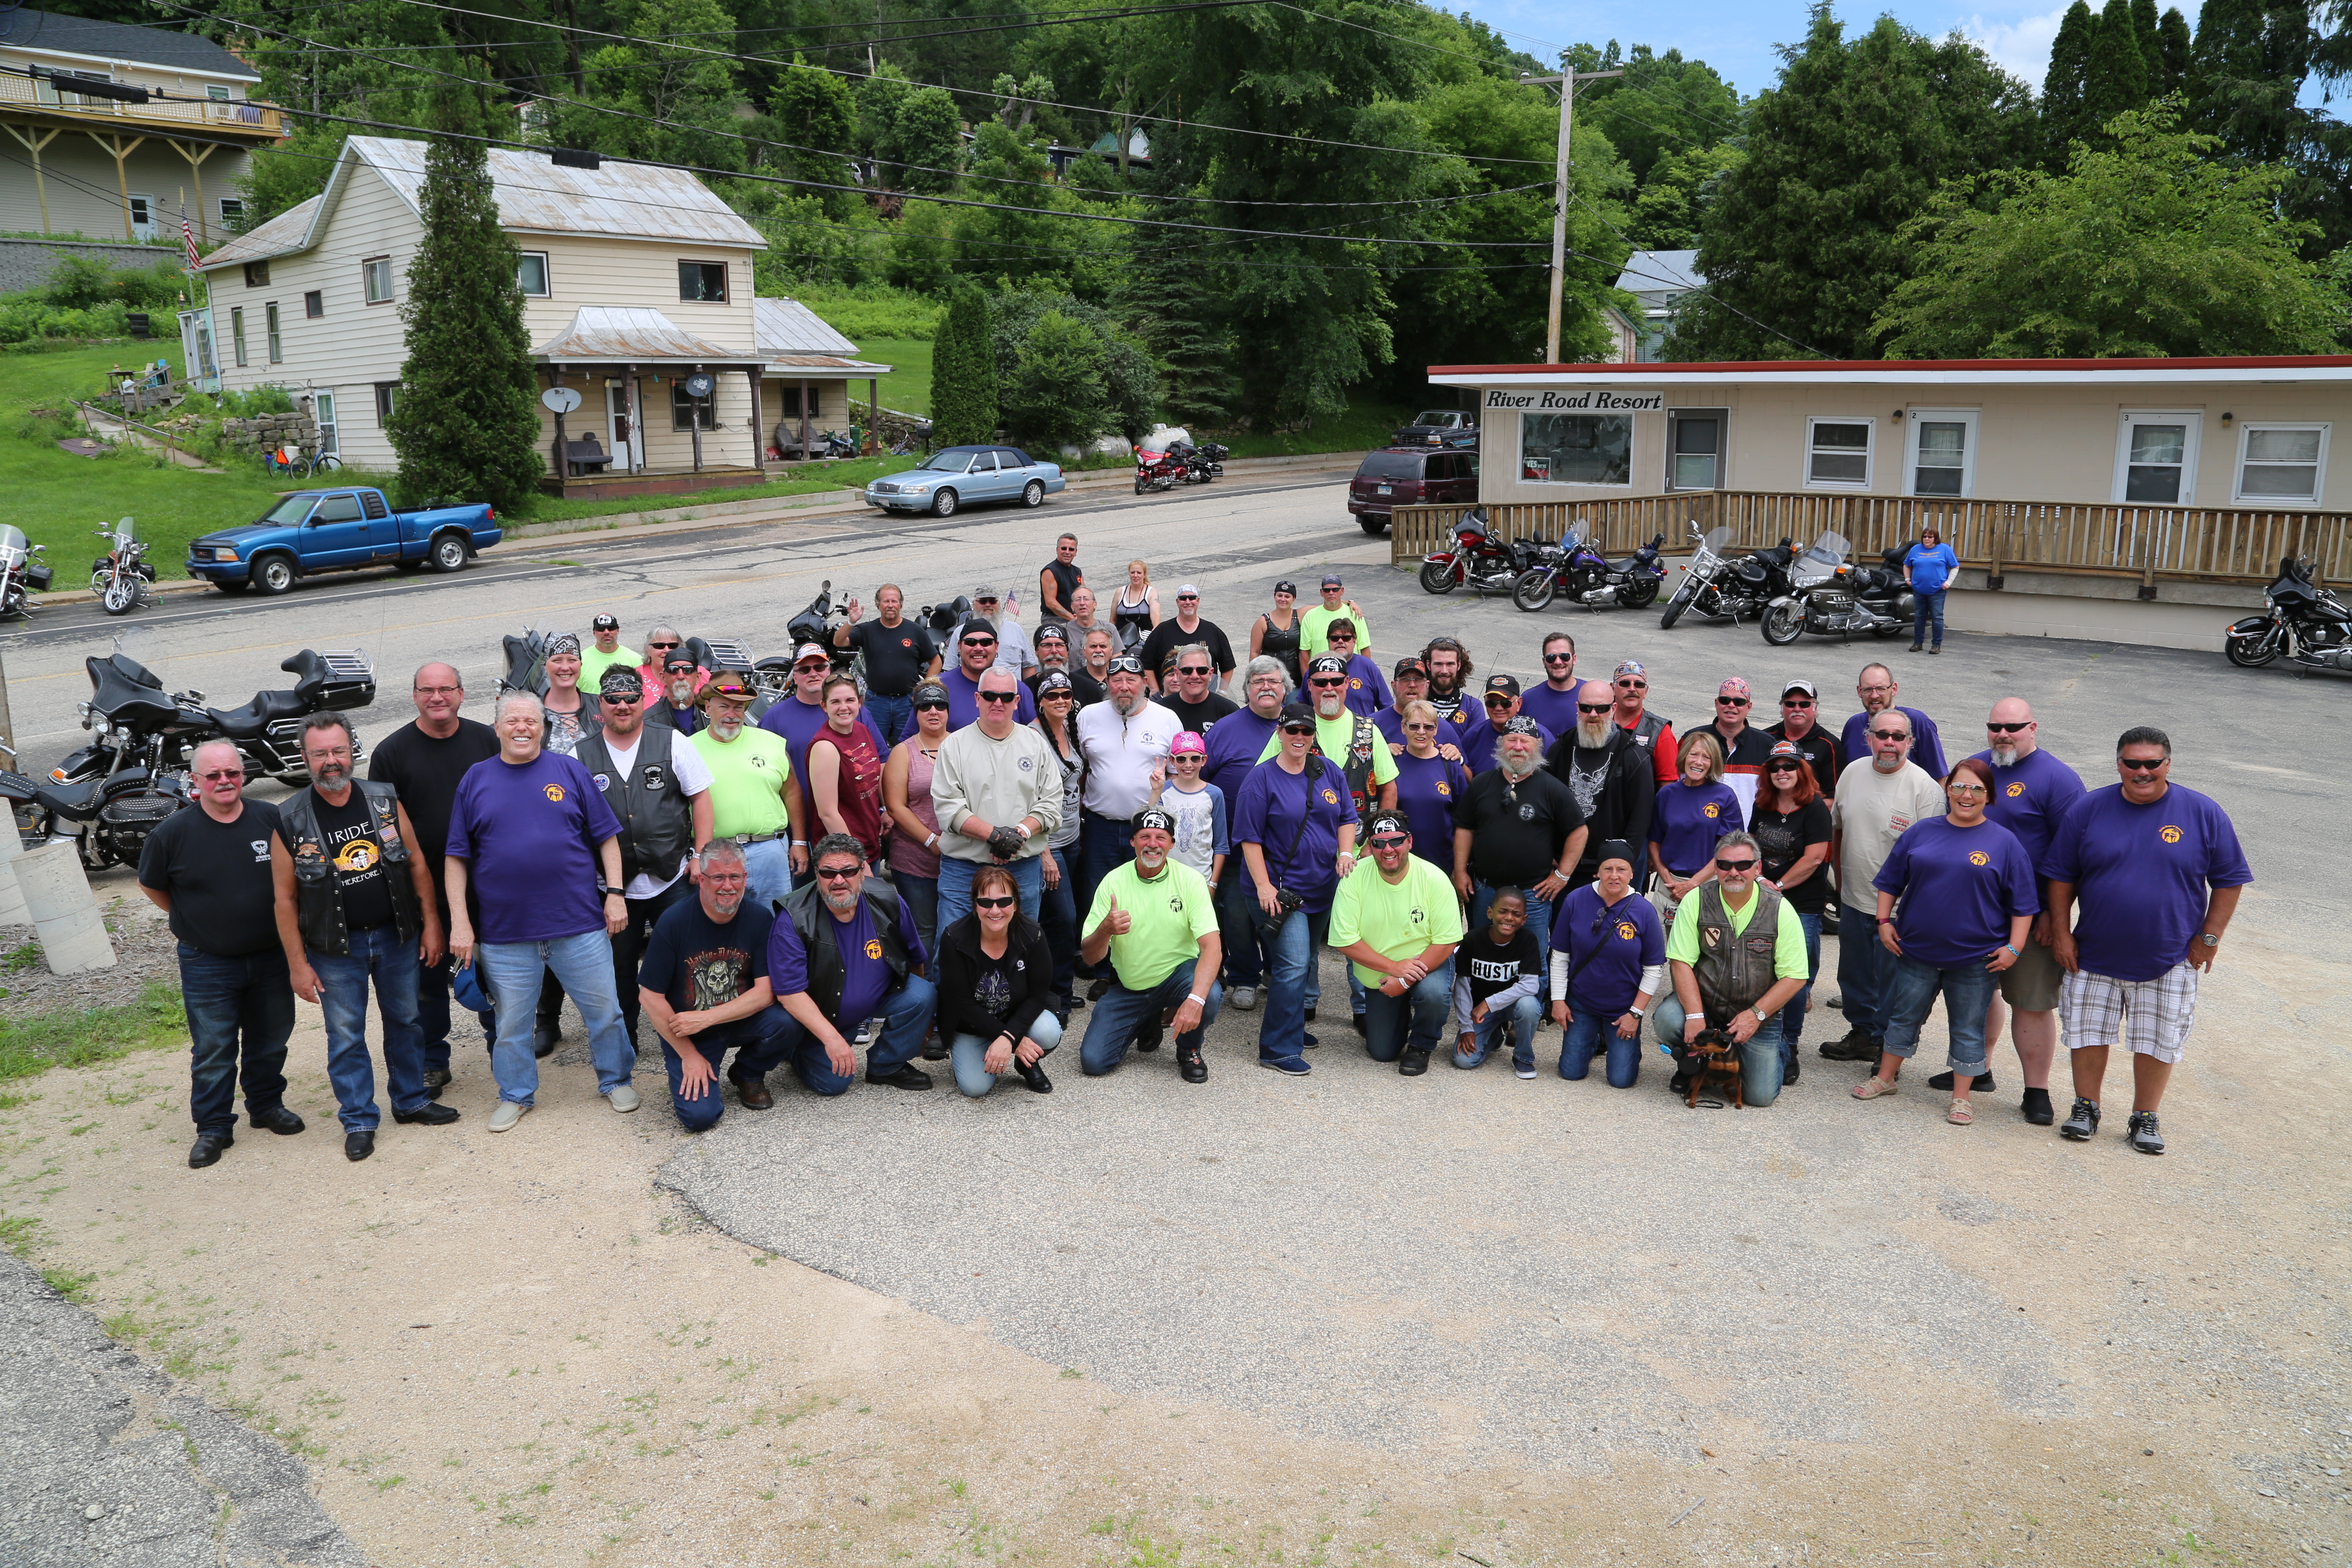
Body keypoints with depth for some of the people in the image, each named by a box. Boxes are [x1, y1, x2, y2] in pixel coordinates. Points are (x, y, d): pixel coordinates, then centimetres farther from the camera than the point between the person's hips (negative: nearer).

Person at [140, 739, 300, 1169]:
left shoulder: (271, 819, -4)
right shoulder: (174, 832, -9)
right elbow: (150, 884, 7)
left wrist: (280, 921, 6)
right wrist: (190, 920, 6)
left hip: (271, 956, 2)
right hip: (208, 965, -2)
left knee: (271, 1039, 15)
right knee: (213, 1049, 4)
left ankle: (267, 1105, 34)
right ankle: (213, 1127, 17)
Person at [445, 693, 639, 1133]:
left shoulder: (569, 771, 4)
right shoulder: (476, 779, 5)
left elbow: (606, 837, 6)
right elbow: (458, 856, 6)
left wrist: (615, 893, -2)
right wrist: (459, 921, -1)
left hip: (580, 923, 0)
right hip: (505, 931, 1)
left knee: (604, 1010, 8)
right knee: (512, 1022, 11)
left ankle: (616, 1080, 27)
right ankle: (516, 1095, 29)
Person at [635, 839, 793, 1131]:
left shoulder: (760, 918, -9)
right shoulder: (674, 921, -15)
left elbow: (766, 992, -13)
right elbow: (650, 997, -11)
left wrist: (706, 1019, -23)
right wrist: (689, 1055, -11)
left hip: (742, 1020, 2)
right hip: (685, 1033, -2)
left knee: (781, 1022, -30)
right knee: (699, 1116, -22)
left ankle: (748, 1074, 4)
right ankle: (688, 1075, 15)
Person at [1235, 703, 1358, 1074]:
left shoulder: (1329, 773, 8)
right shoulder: (1262, 778, -8)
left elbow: (1346, 818, 14)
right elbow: (1249, 837, -9)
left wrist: (1345, 853, -5)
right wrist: (1263, 886, -16)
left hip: (1324, 888, 6)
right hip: (1282, 890, -6)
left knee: (1306, 963, 16)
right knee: (1293, 966, -13)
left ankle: (1288, 1025, 33)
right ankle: (1278, 1050, -7)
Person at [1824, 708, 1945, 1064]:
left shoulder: (1923, 787, -14)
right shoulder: (1853, 773, 4)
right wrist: (1839, 877, 18)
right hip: (1854, 901, 6)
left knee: (1892, 983, 3)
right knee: (1854, 977, 18)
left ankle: (1889, 1051, 18)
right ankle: (1862, 1036, 35)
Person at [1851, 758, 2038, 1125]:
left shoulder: (2004, 842, -3)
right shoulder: (1922, 831, 3)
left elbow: (2023, 903, -1)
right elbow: (1891, 881, 10)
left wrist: (2014, 947, -7)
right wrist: (1884, 921, 2)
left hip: (1974, 958, -2)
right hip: (1916, 950, 2)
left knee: (1968, 1030, 8)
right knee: (1903, 1017, 15)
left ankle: (1961, 1098, 19)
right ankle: (1885, 1078, 30)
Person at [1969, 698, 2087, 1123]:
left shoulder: (2057, 778, -10)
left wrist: (2054, 913, -15)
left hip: (2029, 915, -6)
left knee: (2032, 1003, -1)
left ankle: (2037, 1092, 10)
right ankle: (1976, 1070, 33)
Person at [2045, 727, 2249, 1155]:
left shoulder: (2204, 813, -4)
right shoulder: (2089, 809, -2)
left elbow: (2229, 880, 2)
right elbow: (2061, 876, 3)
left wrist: (2209, 938, -2)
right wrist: (2062, 933, -1)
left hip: (2169, 960, -1)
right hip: (2094, 955, 1)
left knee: (2159, 1041, 6)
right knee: (2090, 1034, 9)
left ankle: (2145, 1119, 22)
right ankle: (2086, 1108, 24)